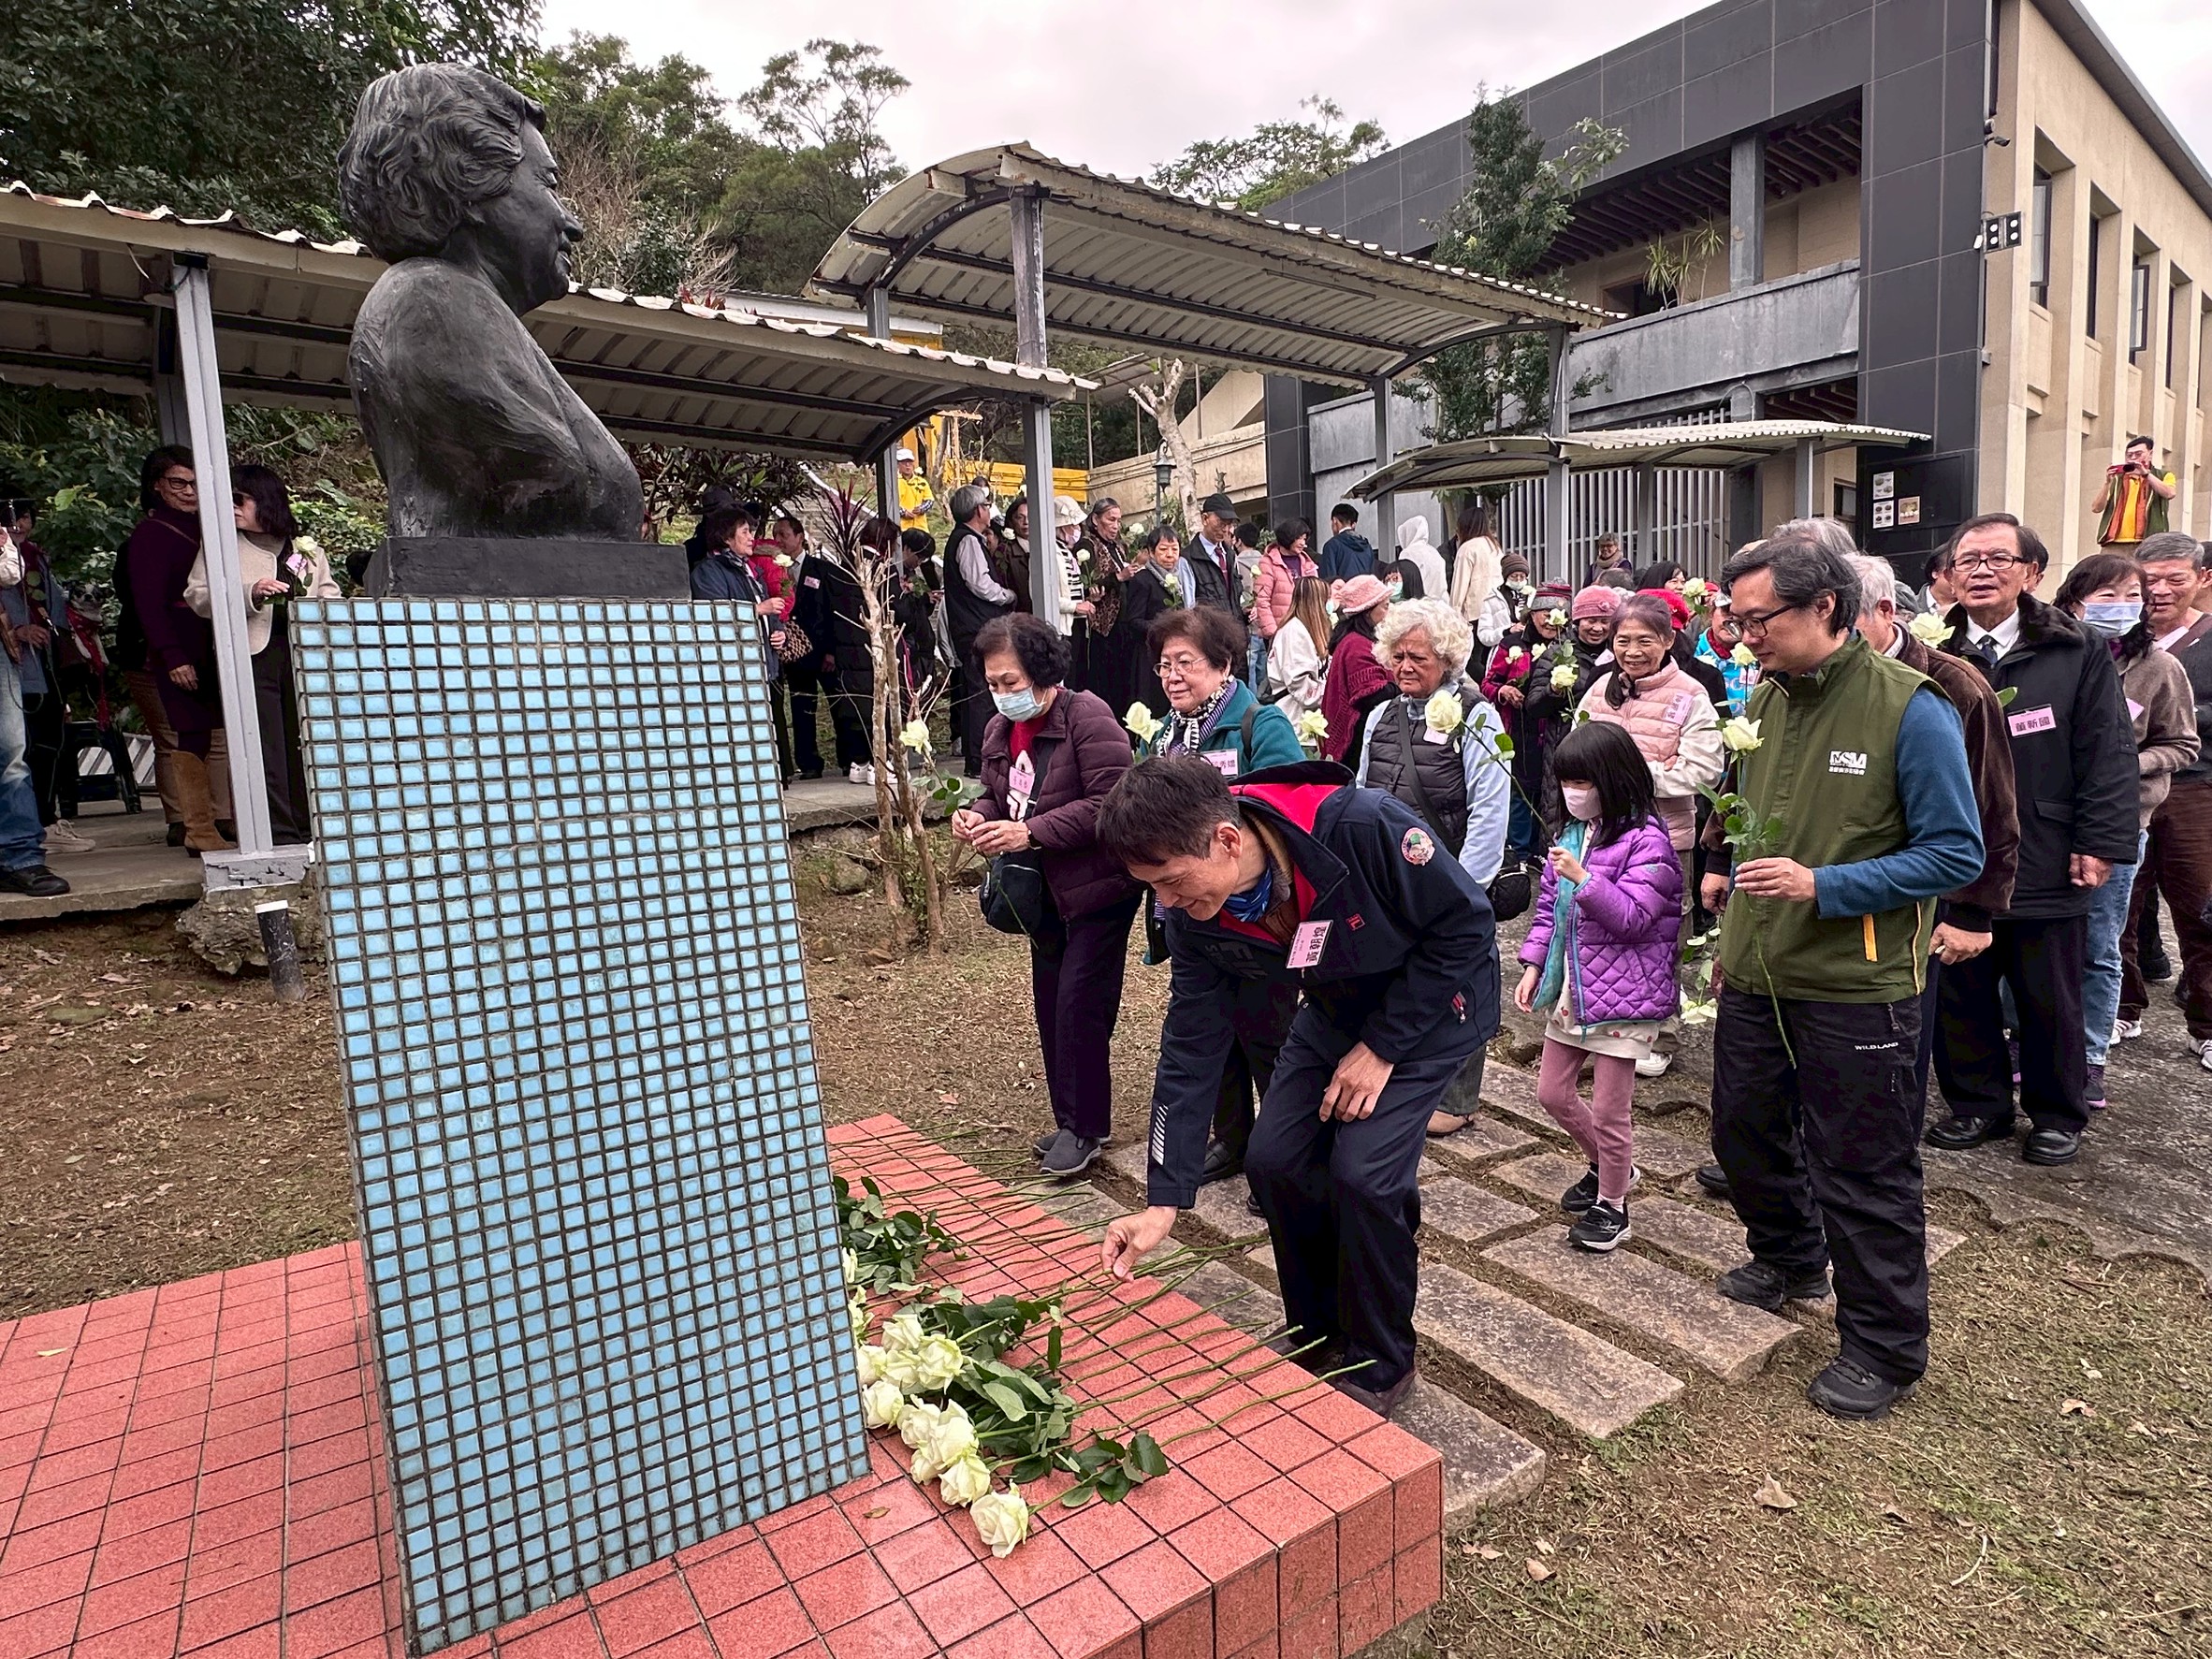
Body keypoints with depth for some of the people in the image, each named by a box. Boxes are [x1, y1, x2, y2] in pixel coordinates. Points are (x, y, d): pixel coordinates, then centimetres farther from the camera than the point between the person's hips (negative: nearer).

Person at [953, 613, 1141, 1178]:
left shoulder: (1087, 717, -17)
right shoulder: (998, 730, 7)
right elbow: (998, 795, 19)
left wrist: (1031, 833, -27)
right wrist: (976, 815, -5)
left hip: (1098, 888, -8)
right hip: (1044, 892, 8)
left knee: (1078, 1004, -7)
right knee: (1050, 1005, 13)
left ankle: (1086, 1126, 10)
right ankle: (1071, 1120, 28)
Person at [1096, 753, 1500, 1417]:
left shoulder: (1363, 827, -38)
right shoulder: (1196, 915, -19)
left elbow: (1466, 924, -23)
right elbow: (1191, 1050, -11)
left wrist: (1382, 1048, -20)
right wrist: (1163, 1201, -12)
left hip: (1434, 1001, -5)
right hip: (1339, 1007, 5)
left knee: (1363, 1172, -16)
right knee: (1274, 1159, -3)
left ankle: (1380, 1366, 10)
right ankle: (1318, 1335, 24)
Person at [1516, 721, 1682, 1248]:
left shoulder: (1646, 840, -14)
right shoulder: (1572, 833, 9)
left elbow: (1632, 917, -19)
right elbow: (1548, 906, 13)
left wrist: (1583, 877, -29)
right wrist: (1533, 966, 7)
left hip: (1622, 996, -8)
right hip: (1570, 987, 8)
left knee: (1608, 1110, 3)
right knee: (1553, 1093, 17)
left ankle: (1611, 1206, 23)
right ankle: (1607, 1167, 40)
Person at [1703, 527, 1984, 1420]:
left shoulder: (1910, 709, -15)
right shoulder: (1762, 701, 5)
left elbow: (1956, 854, -15)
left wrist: (1822, 886, -24)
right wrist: (1729, 873, 6)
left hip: (1854, 986, -7)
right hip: (1756, 972, 7)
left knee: (1863, 1174, 7)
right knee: (1744, 1132, 21)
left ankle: (1884, 1347, 28)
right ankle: (1790, 1257, 48)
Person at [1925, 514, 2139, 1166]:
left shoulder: (2079, 655, -1)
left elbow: (2108, 756, -3)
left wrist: (2100, 844, -9)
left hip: (2047, 866, -1)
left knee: (2051, 1001, 11)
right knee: (1962, 994, 11)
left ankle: (2057, 1114, 28)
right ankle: (1978, 1104, 27)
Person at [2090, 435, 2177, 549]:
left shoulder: (2163, 476, 18)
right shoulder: (2116, 479, 20)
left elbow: (2169, 494, -5)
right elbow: (2096, 508, 8)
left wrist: (2146, 473, -9)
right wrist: (2107, 482, -4)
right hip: (2114, 545, 1)